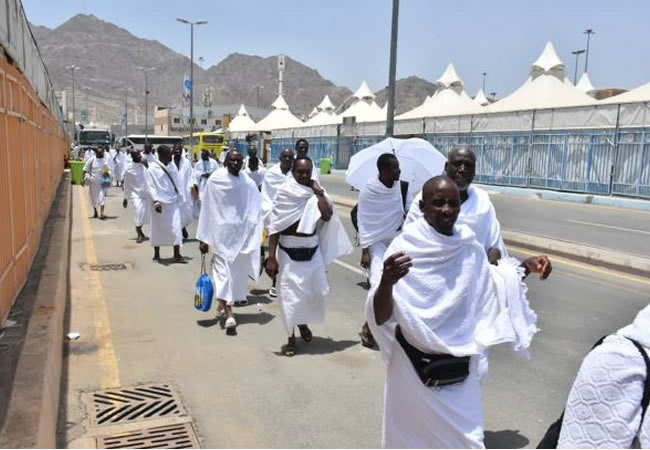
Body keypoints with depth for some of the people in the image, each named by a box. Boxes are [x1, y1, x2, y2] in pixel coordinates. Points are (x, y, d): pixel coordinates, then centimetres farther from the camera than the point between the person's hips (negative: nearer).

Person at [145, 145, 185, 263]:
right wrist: (155, 201, -21)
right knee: (158, 229, 7)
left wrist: (180, 197, 10)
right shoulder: (152, 169, -8)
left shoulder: (172, 166, 6)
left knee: (176, 228, -2)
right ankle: (156, 254, 21)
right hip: (160, 203, -4)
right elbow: (150, 186, -11)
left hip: (173, 202, 4)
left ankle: (177, 255, 1)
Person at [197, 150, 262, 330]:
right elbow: (207, 209, -2)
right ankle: (229, 313, -10)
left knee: (237, 270, 12)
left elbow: (256, 210, 1)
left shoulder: (248, 183, 0)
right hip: (220, 233, -3)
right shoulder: (215, 180, -5)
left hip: (241, 233, 3)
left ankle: (224, 302, 33)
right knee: (223, 269, -7)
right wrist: (203, 238, -2)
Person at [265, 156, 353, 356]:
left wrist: (318, 192, -13)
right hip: (289, 253, -3)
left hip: (312, 252, 3)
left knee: (317, 291, 7)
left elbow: (328, 216, -17)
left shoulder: (316, 194, 1)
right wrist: (271, 257, -13)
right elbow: (275, 227, -8)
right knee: (290, 296, 1)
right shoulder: (284, 194, -7)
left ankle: (303, 322, 37)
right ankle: (291, 338, 20)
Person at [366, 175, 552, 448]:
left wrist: (526, 267, 0)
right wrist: (387, 281, -43)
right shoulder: (404, 248, -19)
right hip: (415, 365, -3)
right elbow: (380, 318, -24)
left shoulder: (468, 246, -5)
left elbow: (492, 285, 15)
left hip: (458, 366, 4)